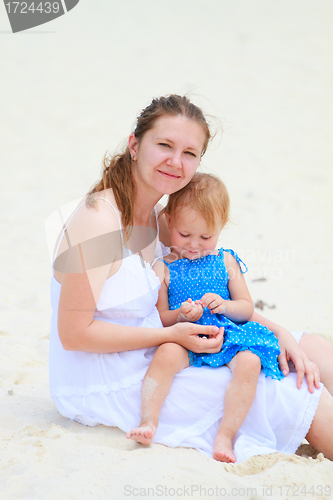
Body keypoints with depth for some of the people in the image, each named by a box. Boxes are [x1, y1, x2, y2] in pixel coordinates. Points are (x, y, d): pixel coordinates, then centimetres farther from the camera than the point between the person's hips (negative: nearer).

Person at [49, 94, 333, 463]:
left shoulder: (157, 221, 6)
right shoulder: (97, 220, -22)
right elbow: (74, 333, -21)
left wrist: (276, 331, -3)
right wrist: (171, 335, -20)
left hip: (149, 362, 9)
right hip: (105, 389, -9)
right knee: (301, 399, -11)